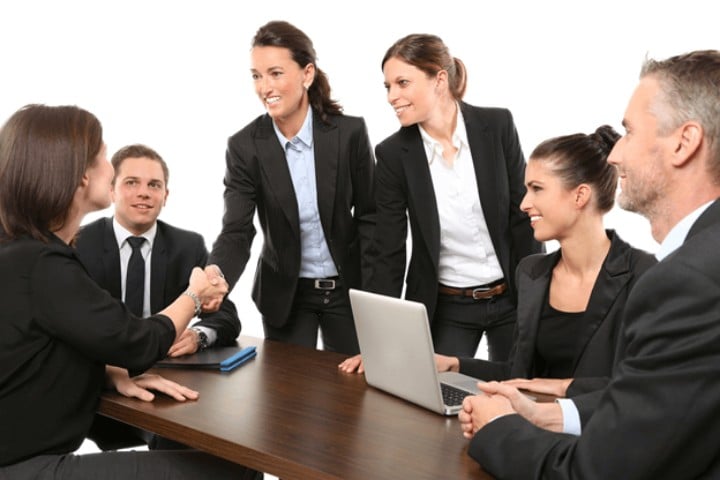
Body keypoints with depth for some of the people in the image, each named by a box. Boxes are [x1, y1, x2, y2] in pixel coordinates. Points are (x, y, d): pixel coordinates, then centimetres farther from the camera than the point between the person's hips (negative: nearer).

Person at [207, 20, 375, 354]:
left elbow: (369, 216, -4)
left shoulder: (350, 132, -11)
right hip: (284, 294, 0)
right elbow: (236, 232, -17)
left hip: (347, 288, 0)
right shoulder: (244, 146, -11)